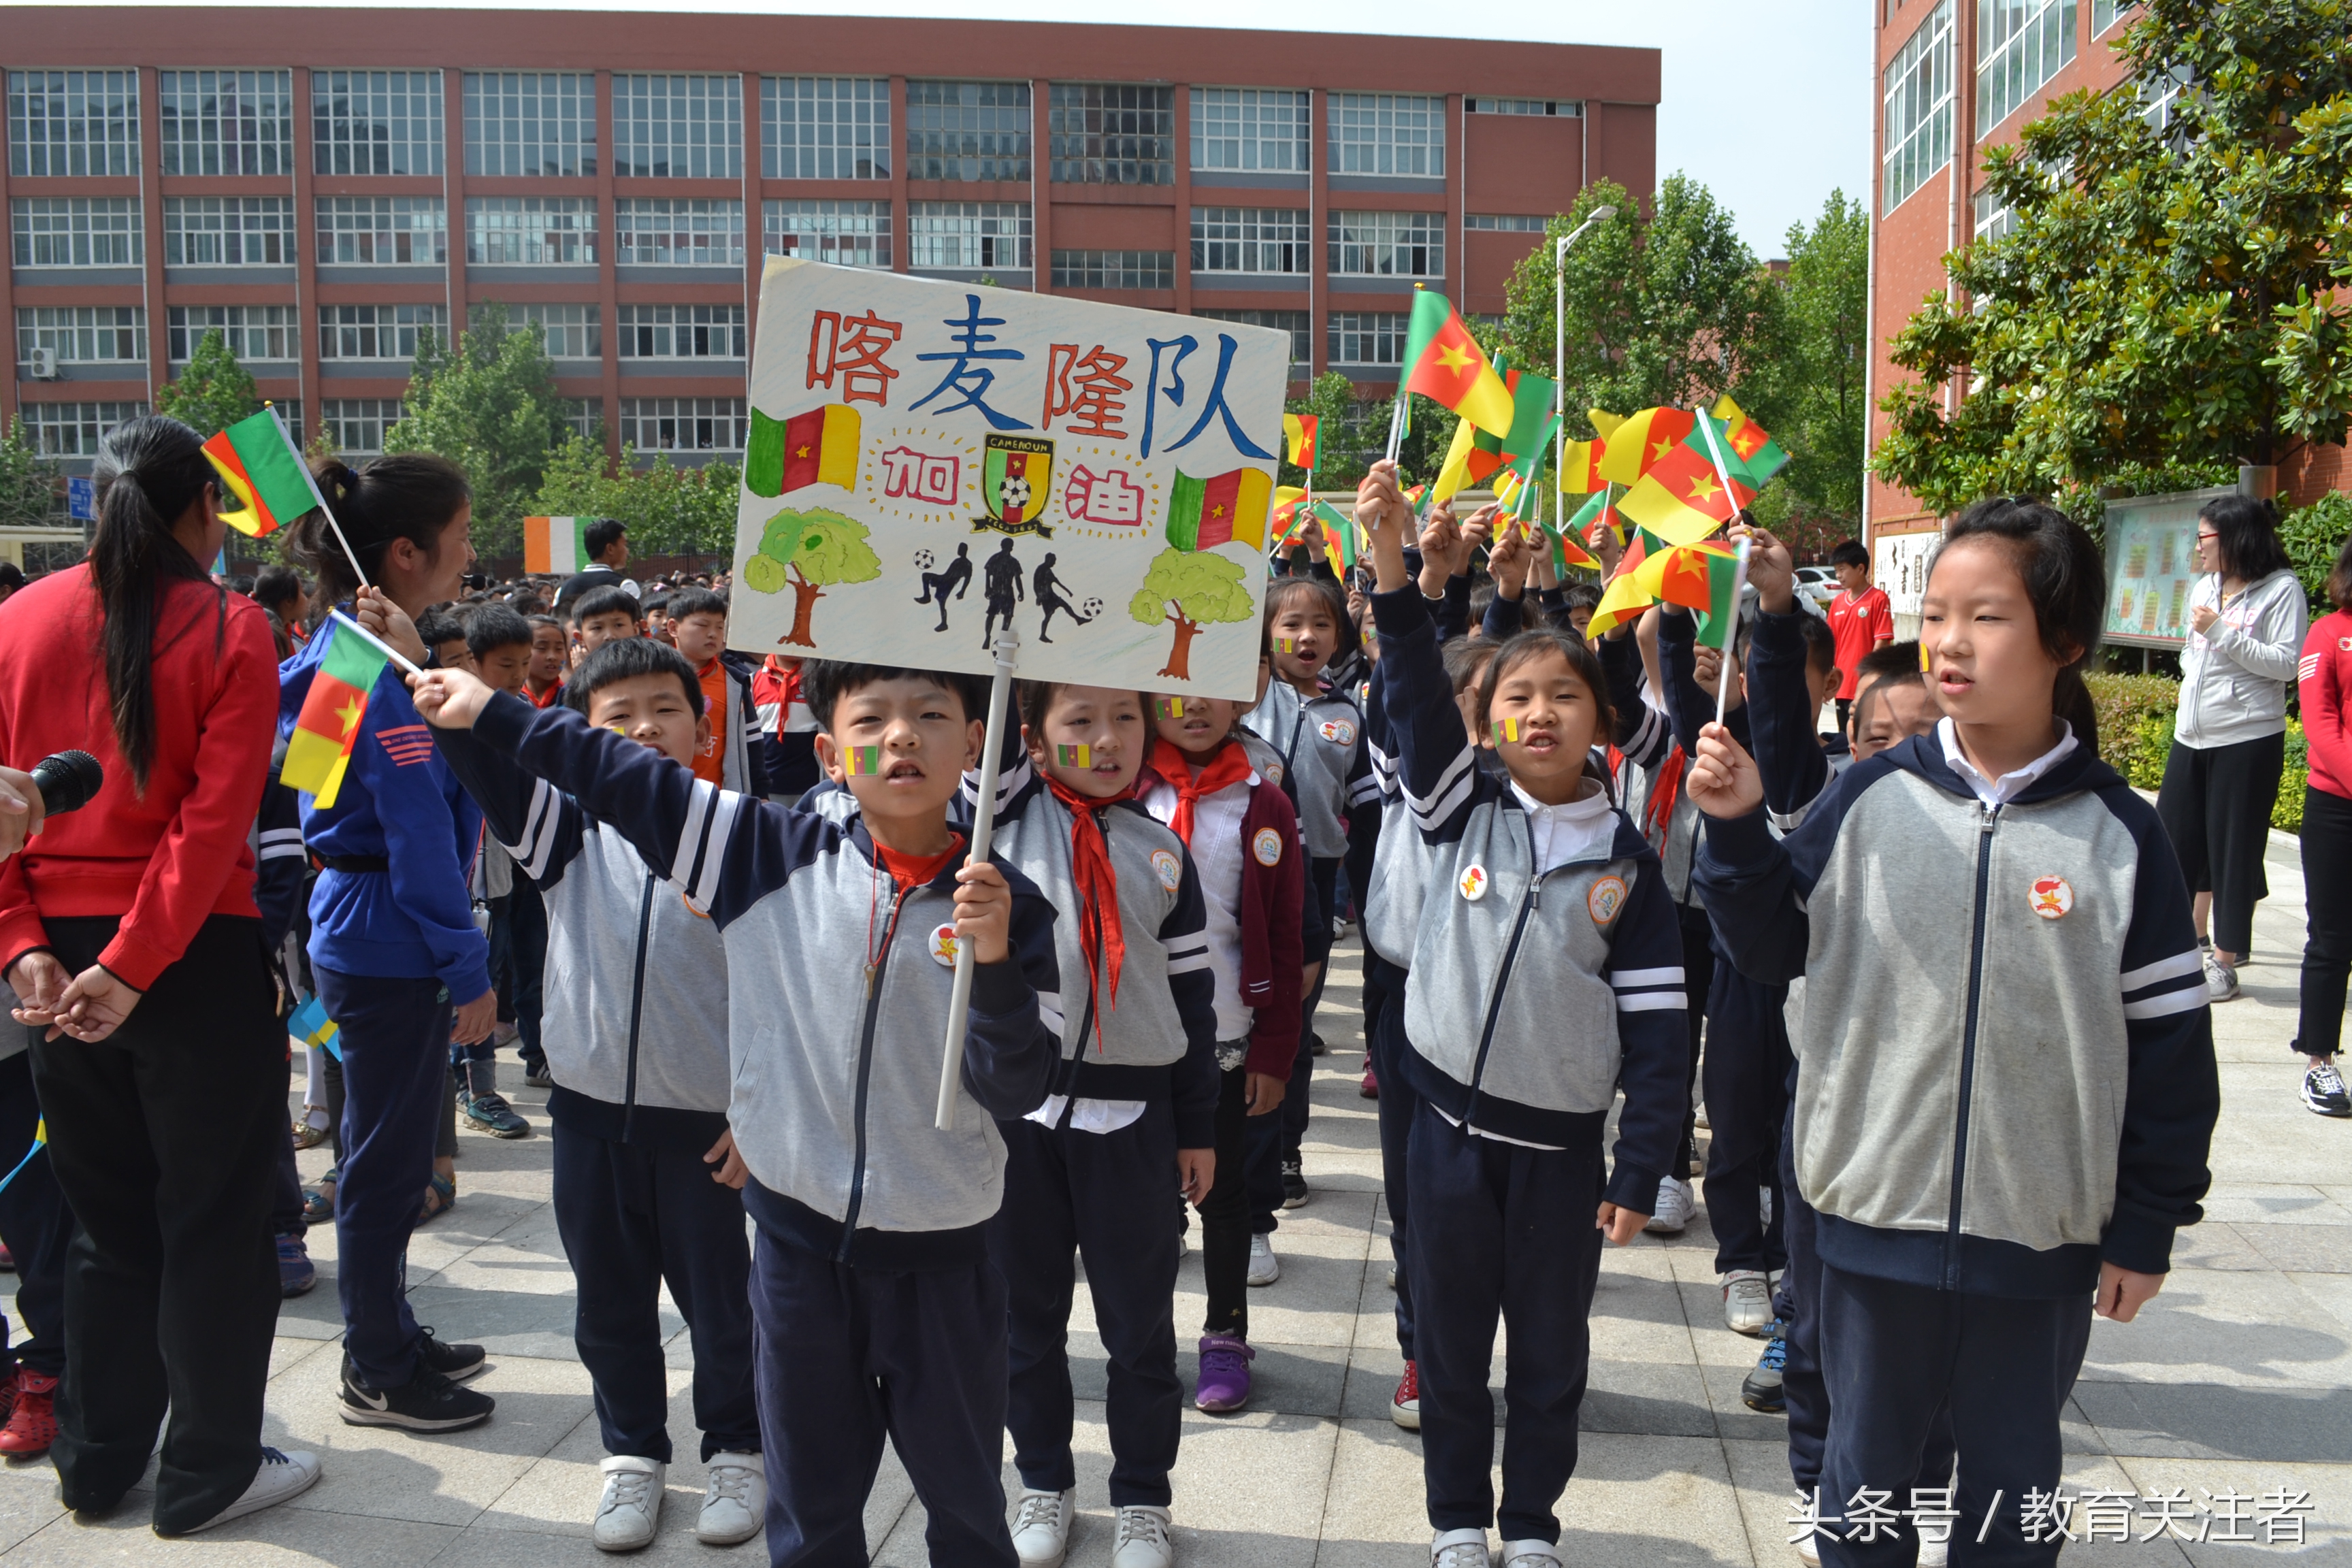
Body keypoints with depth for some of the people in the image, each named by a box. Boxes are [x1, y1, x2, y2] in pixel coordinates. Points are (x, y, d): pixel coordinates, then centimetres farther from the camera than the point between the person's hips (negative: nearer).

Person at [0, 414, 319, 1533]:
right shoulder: (229, 631, -9)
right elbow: (215, 820, -18)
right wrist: (134, 967, -17)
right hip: (198, 955, -4)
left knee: (107, 1216, 19)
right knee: (212, 1218, 9)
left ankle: (98, 1462, 30)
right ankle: (207, 1473, 19)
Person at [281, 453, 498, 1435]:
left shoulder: (356, 649, 11)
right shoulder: (379, 665, -20)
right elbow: (418, 832, -22)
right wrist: (467, 969, -18)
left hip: (370, 935, 10)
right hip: (390, 942, -10)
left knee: (394, 1149, 19)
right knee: (386, 1159, 3)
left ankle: (388, 1342, 32)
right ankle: (379, 1374, 17)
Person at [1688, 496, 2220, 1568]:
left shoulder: (2117, 833, -7)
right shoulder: (1872, 799, -6)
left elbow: (2168, 1041, -3)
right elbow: (1772, 945, 1)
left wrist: (2147, 1227, 0)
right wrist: (1737, 829, -15)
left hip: (2042, 1233, 0)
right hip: (1877, 1209, 1)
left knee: (2014, 1473, 19)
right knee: (1867, 1460, 17)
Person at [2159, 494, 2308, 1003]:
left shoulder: (2282, 589, -9)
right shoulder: (2204, 587, 10)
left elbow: (2286, 663, -15)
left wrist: (2222, 632, -18)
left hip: (2247, 741, -7)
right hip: (2192, 736, 7)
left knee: (2234, 847, -1)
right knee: (2174, 837, 9)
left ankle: (2225, 959, 8)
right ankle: (2192, 936, 28)